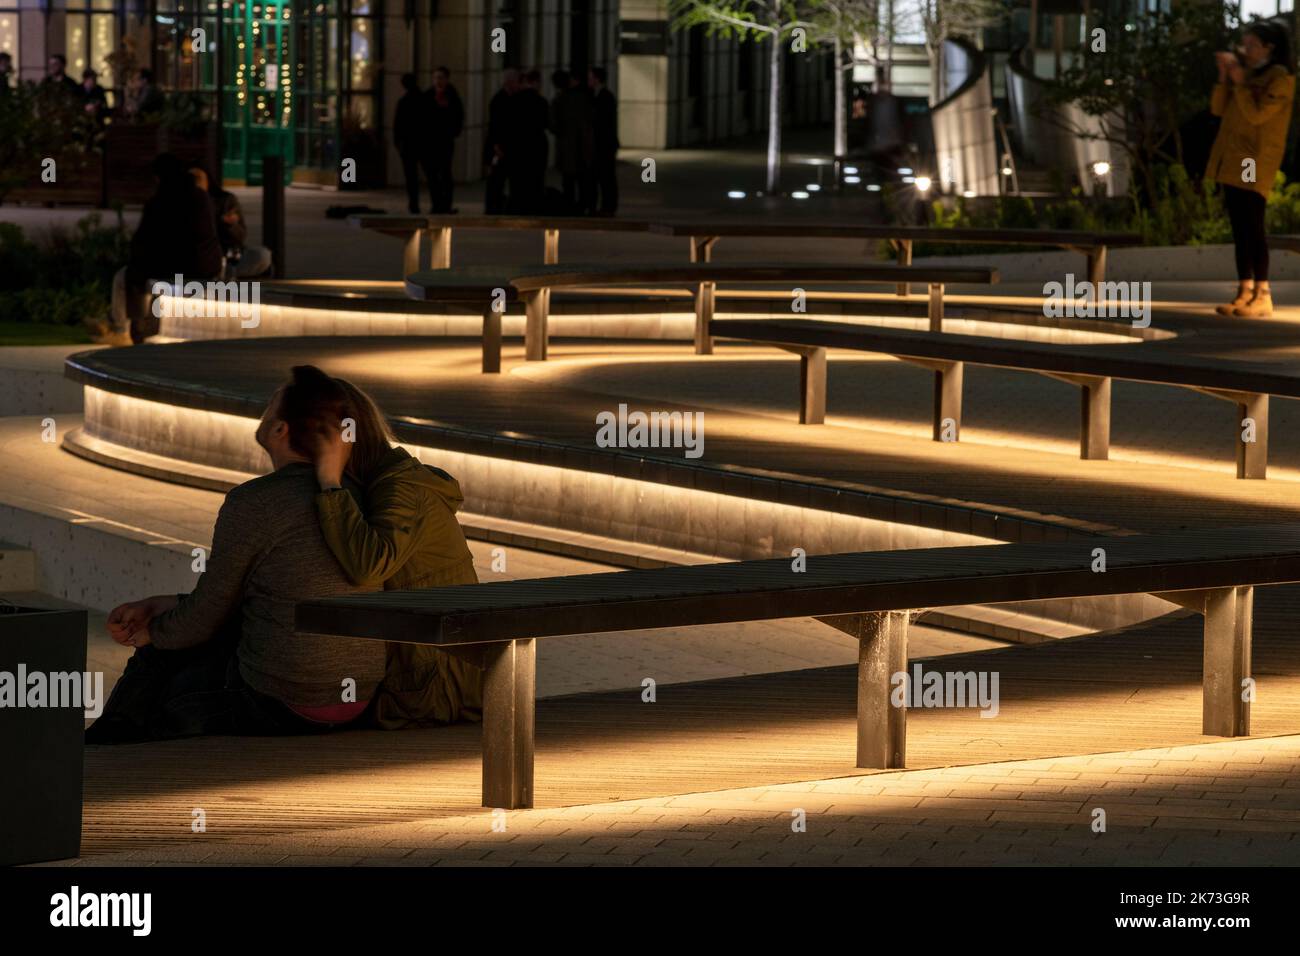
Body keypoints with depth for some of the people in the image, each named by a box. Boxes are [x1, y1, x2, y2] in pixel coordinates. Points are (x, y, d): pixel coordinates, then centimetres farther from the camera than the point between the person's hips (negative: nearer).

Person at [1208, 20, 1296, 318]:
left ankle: (1263, 296, -12)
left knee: (1252, 226, -12)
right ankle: (1245, 292, 8)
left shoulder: (1280, 78, -7)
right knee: (1239, 228, 6)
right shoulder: (1245, 73, 18)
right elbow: (1218, 109, 14)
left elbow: (1257, 114, -17)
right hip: (1232, 161, 8)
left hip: (1255, 162, -8)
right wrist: (1224, 77, 3)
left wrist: (1240, 83, -13)